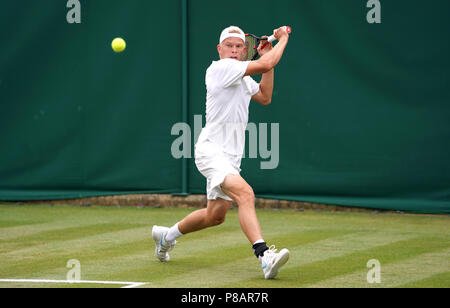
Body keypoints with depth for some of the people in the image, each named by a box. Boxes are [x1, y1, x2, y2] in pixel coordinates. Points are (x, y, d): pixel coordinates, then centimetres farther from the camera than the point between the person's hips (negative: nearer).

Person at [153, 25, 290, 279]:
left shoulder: (242, 77, 15)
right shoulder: (220, 68, -14)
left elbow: (265, 97, 21)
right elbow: (266, 64, -20)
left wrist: (267, 59, 14)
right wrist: (283, 38, -5)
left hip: (230, 158, 10)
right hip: (211, 151, -10)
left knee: (215, 215, 19)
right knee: (245, 194, -31)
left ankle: (166, 235, 42)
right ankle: (264, 256, -43)